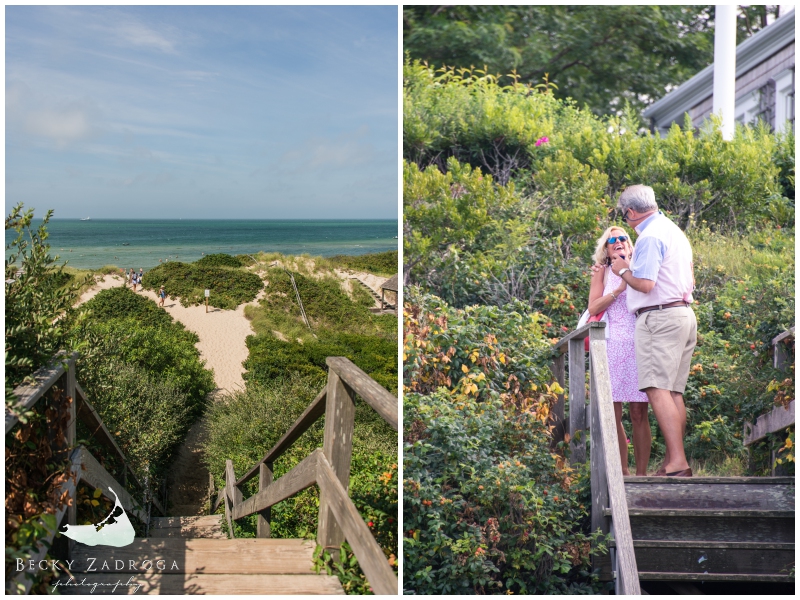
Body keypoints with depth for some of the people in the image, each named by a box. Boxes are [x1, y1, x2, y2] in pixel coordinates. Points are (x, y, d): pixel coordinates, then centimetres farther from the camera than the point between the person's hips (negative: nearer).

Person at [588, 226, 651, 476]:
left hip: (639, 343, 0)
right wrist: (618, 289, -9)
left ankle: (641, 472, 1)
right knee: (613, 413, -4)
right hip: (612, 345, 0)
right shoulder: (603, 273, 13)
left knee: (639, 412, -3)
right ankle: (621, 472, 3)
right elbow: (593, 308, 1)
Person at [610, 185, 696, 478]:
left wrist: (623, 270, 1)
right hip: (685, 313, 10)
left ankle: (677, 463, -22)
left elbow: (645, 284, -19)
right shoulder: (675, 231, 21)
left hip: (659, 317, -10)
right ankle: (672, 463, 8)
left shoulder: (650, 236, -10)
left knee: (657, 389, -14)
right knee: (674, 392, 8)